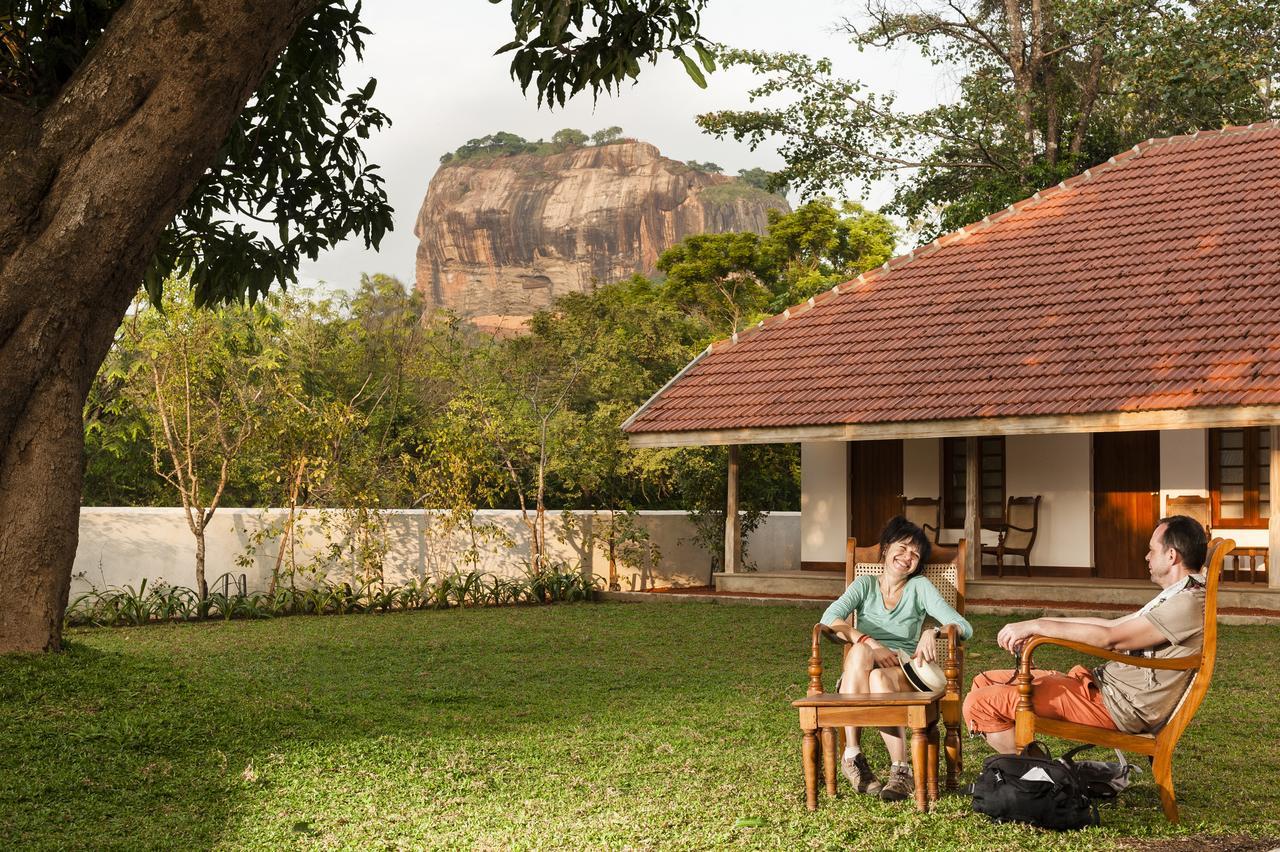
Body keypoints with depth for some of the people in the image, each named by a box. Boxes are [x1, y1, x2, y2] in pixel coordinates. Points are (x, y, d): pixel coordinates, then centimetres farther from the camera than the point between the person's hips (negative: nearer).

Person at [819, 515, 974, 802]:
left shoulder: (919, 587, 9)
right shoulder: (865, 585, 12)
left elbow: (964, 628, 0)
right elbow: (829, 619, -7)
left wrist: (933, 632, -23)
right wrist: (870, 643, -23)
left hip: (905, 674, -1)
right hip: (857, 679, 1)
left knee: (879, 677, -37)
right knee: (860, 652, -35)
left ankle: (901, 770, -33)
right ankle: (852, 753, -34)